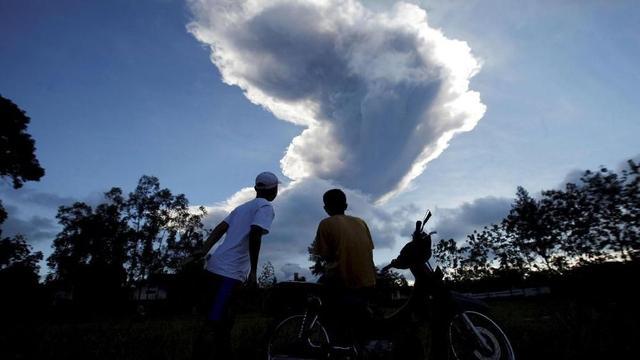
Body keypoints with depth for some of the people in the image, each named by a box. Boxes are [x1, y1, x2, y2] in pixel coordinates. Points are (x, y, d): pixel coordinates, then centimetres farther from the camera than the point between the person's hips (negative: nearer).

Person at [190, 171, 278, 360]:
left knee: (223, 321, 17)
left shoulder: (242, 207, 22)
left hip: (215, 267, 9)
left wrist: (204, 250, 3)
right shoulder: (266, 207, -4)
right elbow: (254, 234, -19)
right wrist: (253, 271, -15)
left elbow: (220, 228, 12)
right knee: (213, 325, -8)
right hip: (229, 272, -9)